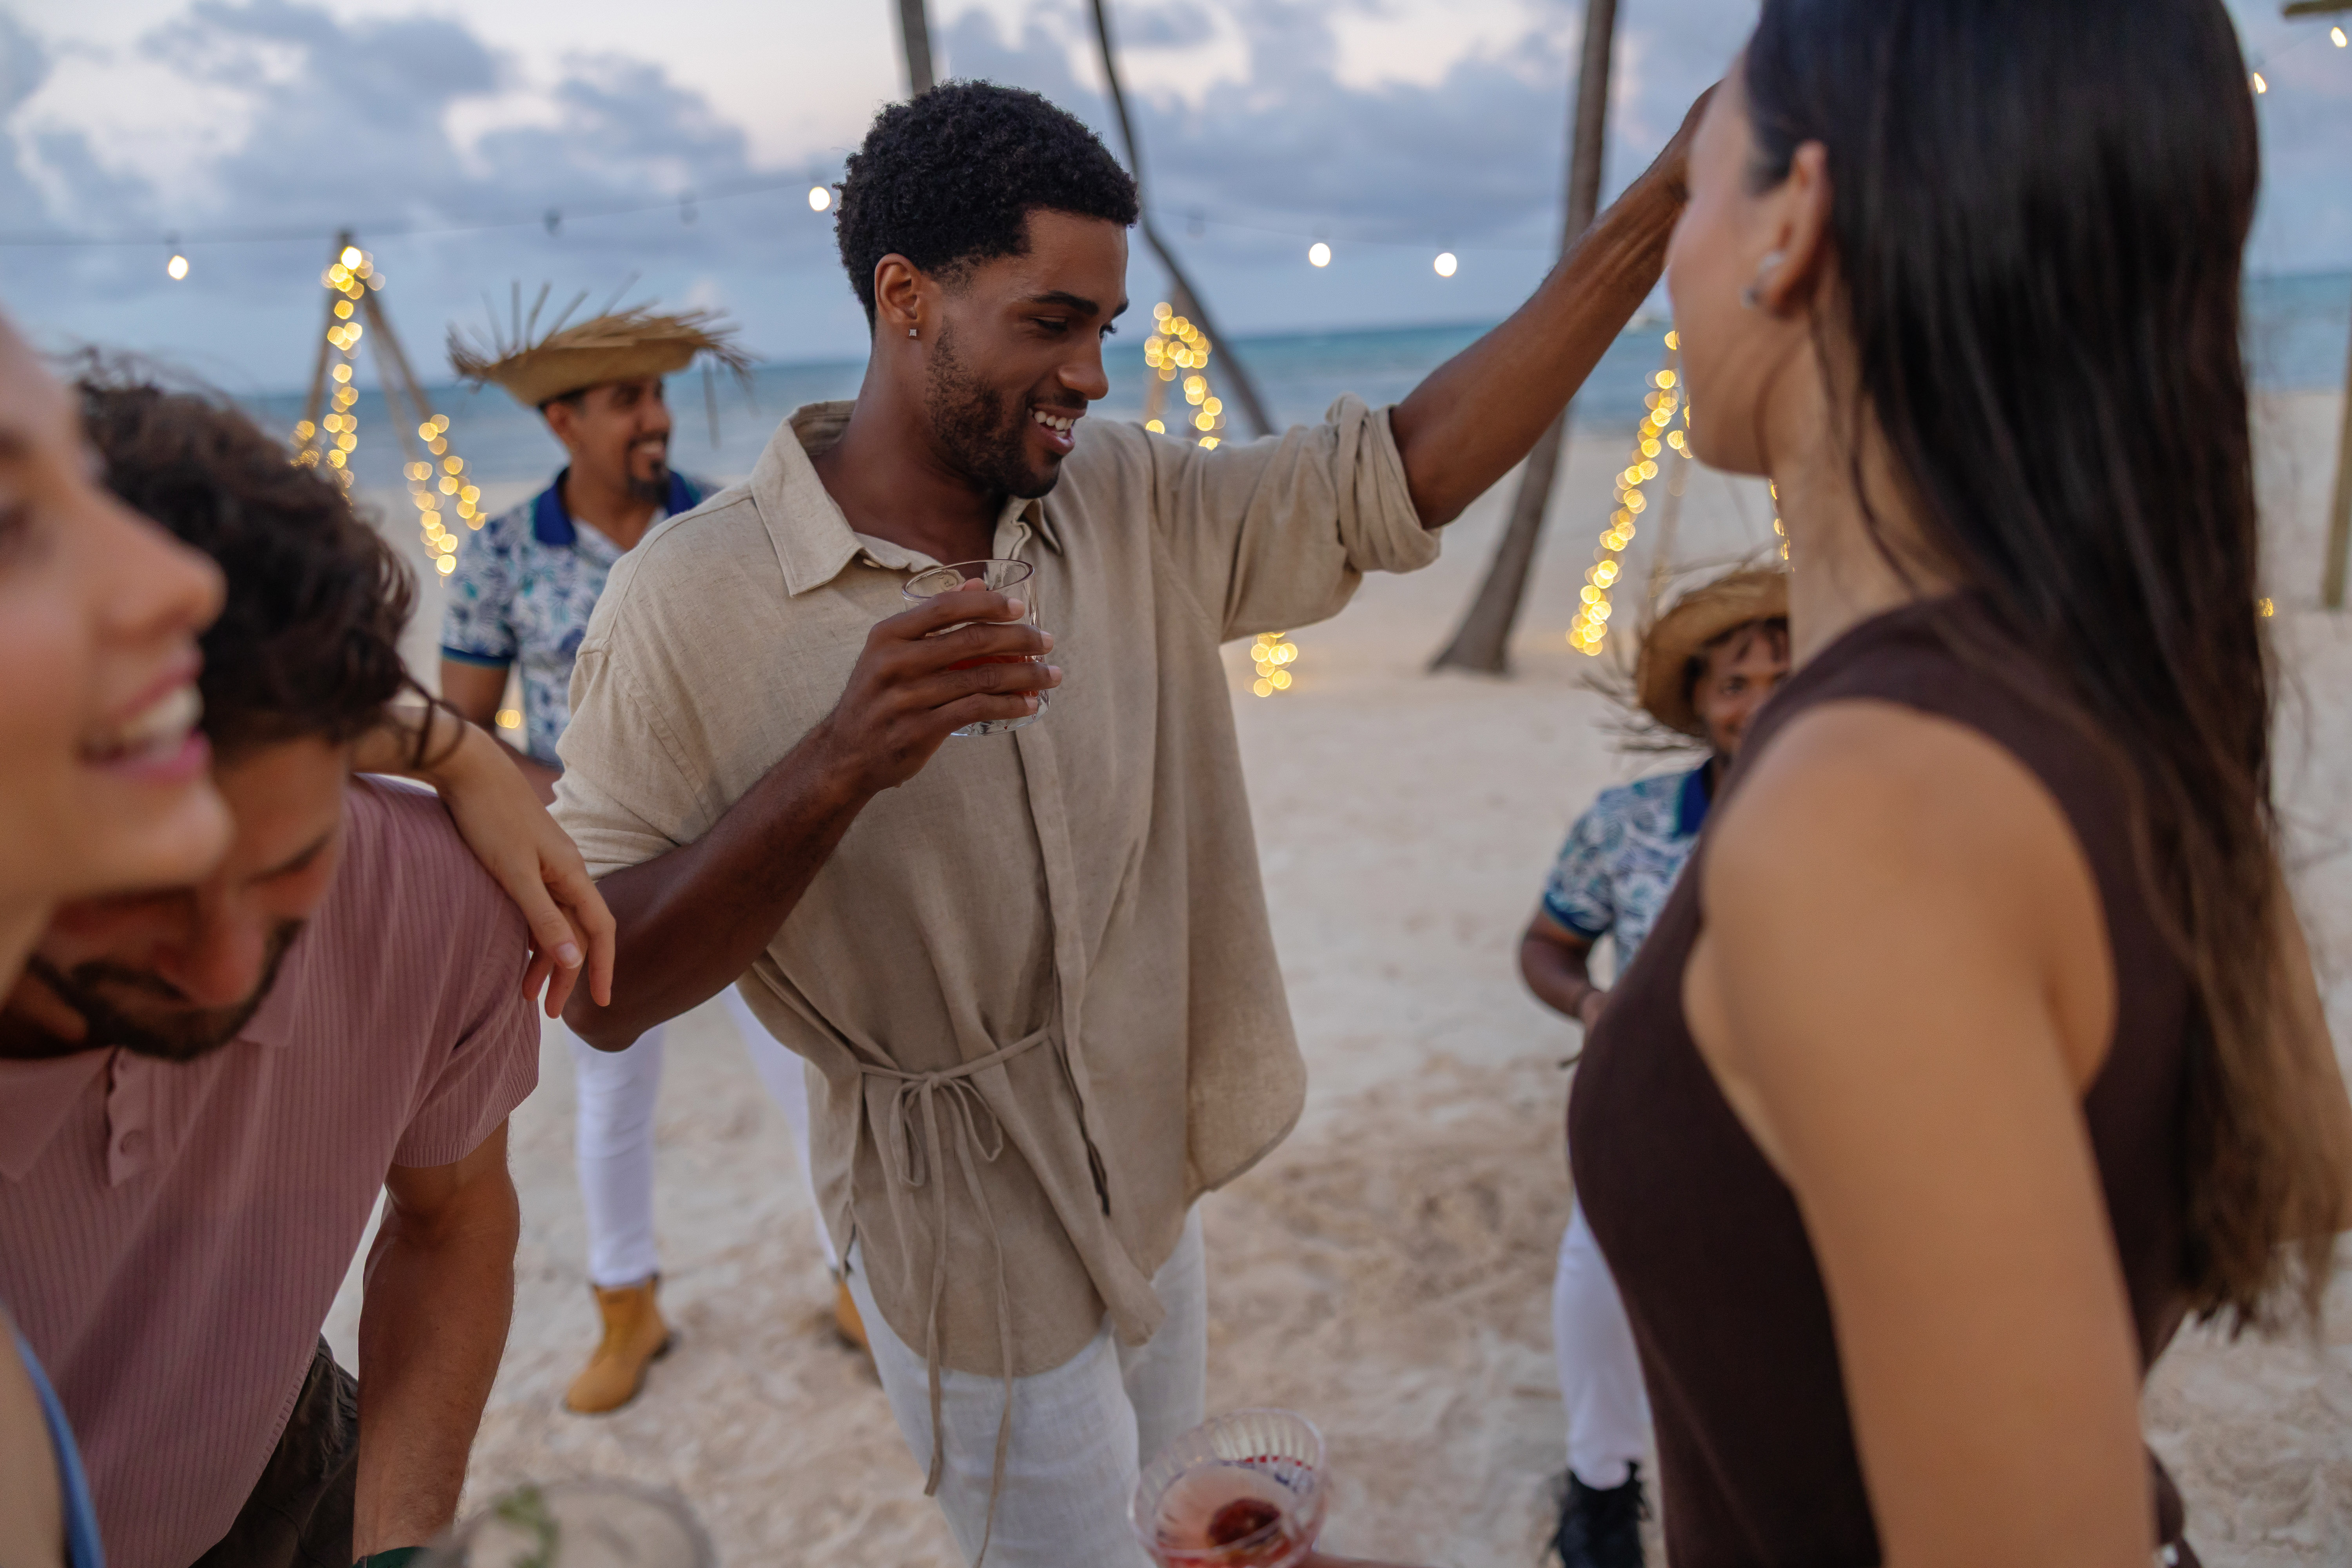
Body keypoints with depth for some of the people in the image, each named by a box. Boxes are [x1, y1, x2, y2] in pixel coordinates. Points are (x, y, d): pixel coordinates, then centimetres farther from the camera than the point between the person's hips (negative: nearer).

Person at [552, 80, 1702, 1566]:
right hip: (975, 1237, -5)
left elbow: (1407, 470, -12)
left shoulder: (1133, 504, -5)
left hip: (1149, 1181, 6)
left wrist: (1663, 205, -19)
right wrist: (833, 769, -35)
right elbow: (602, 991, -20)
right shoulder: (691, 600, -20)